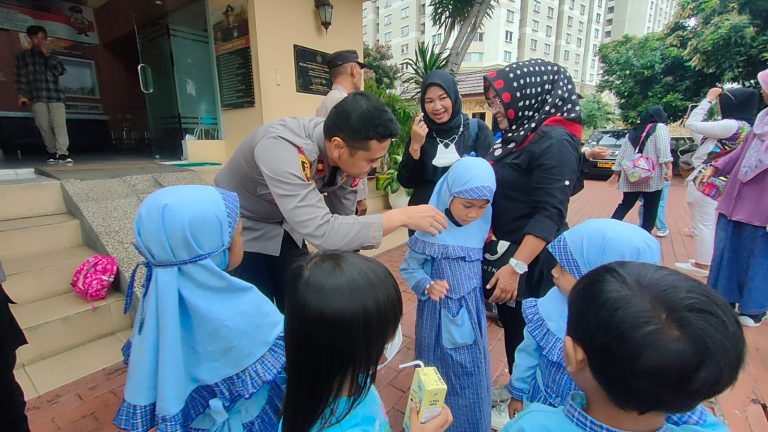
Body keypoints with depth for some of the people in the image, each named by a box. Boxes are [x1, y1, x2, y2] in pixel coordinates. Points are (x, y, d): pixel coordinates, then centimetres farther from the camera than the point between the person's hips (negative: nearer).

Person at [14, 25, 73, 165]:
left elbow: (60, 71, 2)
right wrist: (22, 95, -1)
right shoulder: (23, 56, 16)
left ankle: (62, 154, -25)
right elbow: (21, 77, 9)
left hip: (55, 95, 0)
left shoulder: (51, 56, 21)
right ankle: (52, 152, 5)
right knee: (44, 126, -4)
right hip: (37, 97, 0)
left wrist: (47, 54, -1)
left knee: (60, 124, -15)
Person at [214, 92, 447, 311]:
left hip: (283, 227, 5)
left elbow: (342, 218, -7)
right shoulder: (281, 149, -39)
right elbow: (322, 232, -44)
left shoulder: (350, 153, -18)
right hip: (241, 229, -5)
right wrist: (401, 217, -40)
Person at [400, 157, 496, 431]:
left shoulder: (483, 221, -6)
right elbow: (408, 268, -12)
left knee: (473, 374, 19)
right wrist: (428, 286, -28)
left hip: (472, 309, 4)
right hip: (439, 311, -4)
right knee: (441, 373, 17)